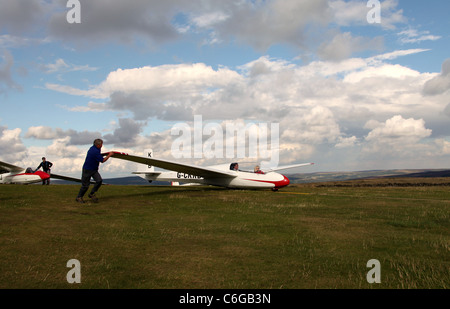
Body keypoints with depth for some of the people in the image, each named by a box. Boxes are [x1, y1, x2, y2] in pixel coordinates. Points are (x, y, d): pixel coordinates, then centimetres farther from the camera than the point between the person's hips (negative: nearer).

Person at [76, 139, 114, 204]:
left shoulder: (93, 148, 3)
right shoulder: (95, 151, -26)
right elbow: (102, 160, -18)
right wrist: (109, 155, -7)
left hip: (94, 169, 9)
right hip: (87, 170, -8)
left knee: (99, 180, -9)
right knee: (85, 185, 1)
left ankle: (92, 194, 5)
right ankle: (79, 197, 20)